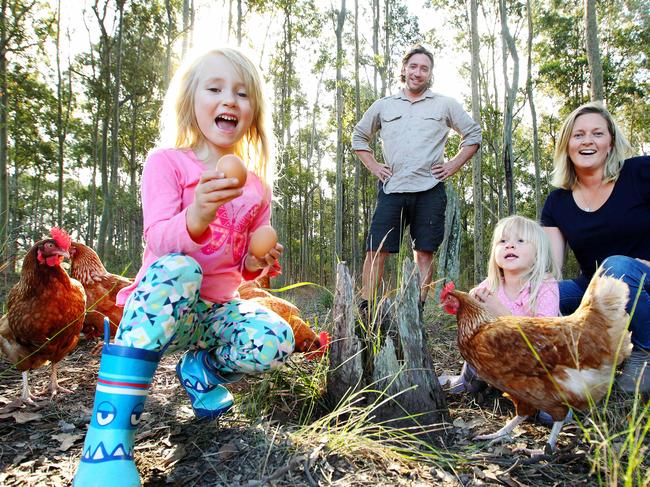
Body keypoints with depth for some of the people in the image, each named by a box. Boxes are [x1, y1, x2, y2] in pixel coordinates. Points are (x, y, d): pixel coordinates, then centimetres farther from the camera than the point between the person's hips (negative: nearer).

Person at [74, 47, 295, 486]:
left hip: (219, 307, 4)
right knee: (175, 269, -39)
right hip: (161, 307, -3)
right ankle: (110, 431, -33)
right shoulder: (167, 162, -5)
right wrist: (197, 215, -40)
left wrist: (257, 263, -10)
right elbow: (158, 242, -19)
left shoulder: (256, 186, 7)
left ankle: (202, 367, 7)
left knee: (276, 343, -27)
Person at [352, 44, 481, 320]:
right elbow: (359, 137, 24)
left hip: (429, 191, 0)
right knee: (376, 251, -6)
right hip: (392, 190, 1)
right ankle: (365, 310, 0)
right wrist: (373, 166, 11)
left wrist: (454, 165, 5)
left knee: (424, 253, 0)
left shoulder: (445, 105, 12)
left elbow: (473, 135, 16)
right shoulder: (382, 106, 15)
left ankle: (418, 313, 8)